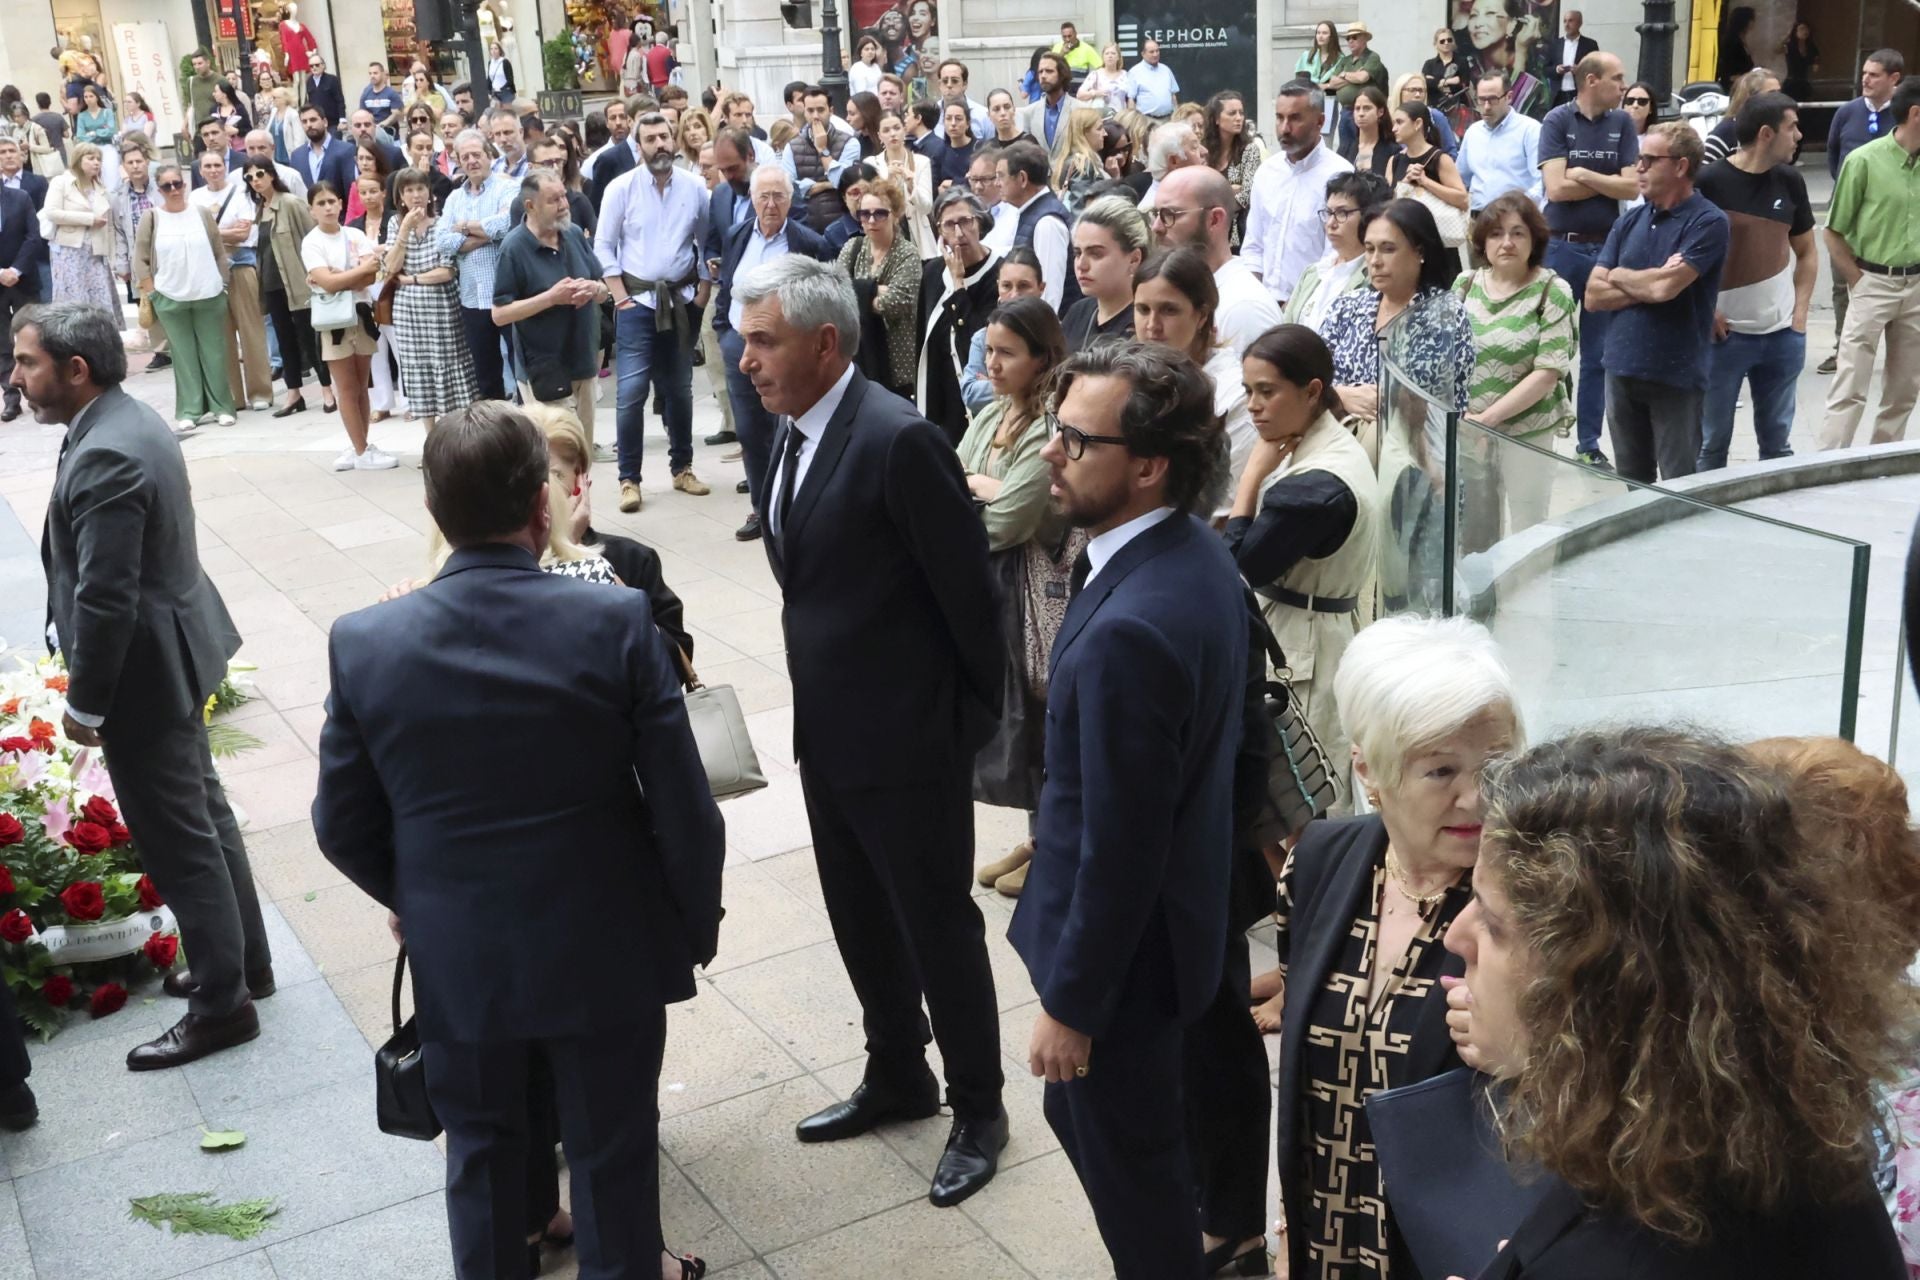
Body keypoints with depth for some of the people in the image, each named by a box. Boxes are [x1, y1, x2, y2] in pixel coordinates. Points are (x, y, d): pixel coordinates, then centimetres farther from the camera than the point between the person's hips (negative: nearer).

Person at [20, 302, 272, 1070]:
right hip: (172, 652, 10)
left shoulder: (104, 458, -27)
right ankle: (243, 960, 35)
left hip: (143, 671, -10)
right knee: (203, 816, 20)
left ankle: (222, 1003, 15)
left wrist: (85, 703, -15)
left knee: (180, 841, 2)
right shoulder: (129, 419, 5)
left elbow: (104, 601, -26)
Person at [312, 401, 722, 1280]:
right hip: (605, 952, -1)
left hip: (456, 958, 2)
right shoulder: (618, 622, -19)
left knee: (482, 1152, 25)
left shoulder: (364, 642, -13)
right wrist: (697, 924, 3)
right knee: (612, 1152, 20)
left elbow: (343, 827, -2)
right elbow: (684, 810, -15)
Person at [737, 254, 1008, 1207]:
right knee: (860, 916, 21)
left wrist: (977, 714, -8)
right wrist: (816, 705, 14)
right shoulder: (793, 433, 5)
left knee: (937, 924, 7)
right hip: (828, 732, 9)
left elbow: (968, 587, -17)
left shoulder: (897, 439, -22)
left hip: (907, 736, -8)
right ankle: (897, 1076, 41)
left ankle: (978, 1109, 26)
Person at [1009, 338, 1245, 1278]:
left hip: (1122, 945, -9)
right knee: (1080, 1117, 27)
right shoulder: (1196, 552, -4)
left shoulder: (1130, 628, -34)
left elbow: (1118, 847, -27)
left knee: (1128, 1164, 15)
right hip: (1175, 906, 9)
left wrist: (1069, 1004, -14)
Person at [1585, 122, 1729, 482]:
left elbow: (1667, 287, -20)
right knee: (1632, 483, 16)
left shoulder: (1708, 222, -9)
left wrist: (1620, 276, -2)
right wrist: (1648, 286, -11)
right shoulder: (1628, 223, 10)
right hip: (1622, 370, 6)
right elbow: (1594, 296, 3)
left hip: (1676, 374, -6)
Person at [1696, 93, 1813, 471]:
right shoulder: (1709, 182, -11)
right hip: (1724, 333, -5)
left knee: (1777, 443, 13)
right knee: (1711, 442, 3)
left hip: (1783, 335, 5)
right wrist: (1704, 312, -11)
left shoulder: (1790, 181, 6)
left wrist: (1800, 312, 5)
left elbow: (1806, 252, 16)